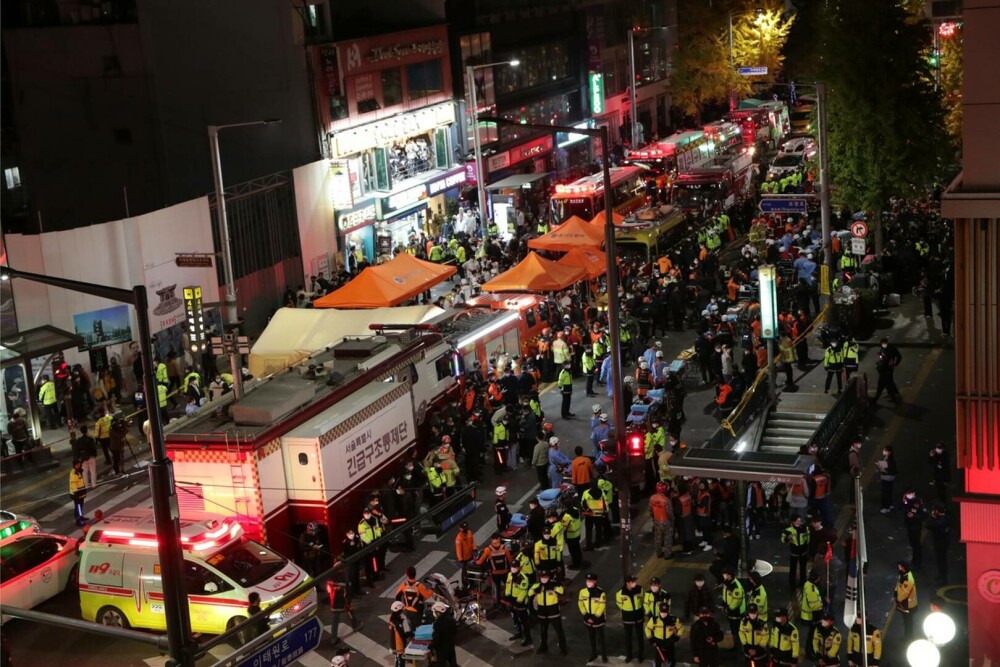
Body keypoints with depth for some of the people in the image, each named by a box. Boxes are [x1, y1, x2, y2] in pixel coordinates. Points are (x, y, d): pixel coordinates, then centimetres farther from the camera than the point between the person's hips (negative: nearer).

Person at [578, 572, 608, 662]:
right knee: (592, 638, 17)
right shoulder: (583, 591, -5)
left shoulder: (600, 592, -20)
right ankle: (593, 654, 31)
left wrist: (595, 617, -18)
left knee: (600, 638, 3)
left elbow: (602, 606, -17)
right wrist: (586, 615, -7)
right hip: (588, 619, 4)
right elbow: (580, 603, 2)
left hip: (598, 619, -4)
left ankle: (604, 655, 16)